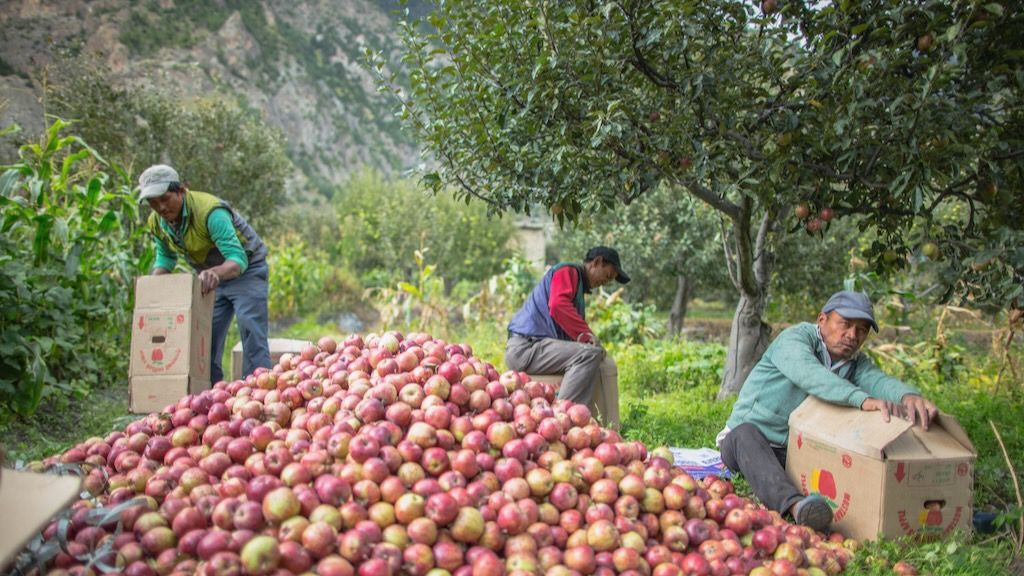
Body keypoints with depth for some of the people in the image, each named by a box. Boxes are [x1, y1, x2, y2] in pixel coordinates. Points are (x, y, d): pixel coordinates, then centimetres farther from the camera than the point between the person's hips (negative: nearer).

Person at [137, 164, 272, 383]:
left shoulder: (210, 212, -31)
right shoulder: (157, 222, -8)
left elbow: (238, 260, -38)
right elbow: (165, 258, 8)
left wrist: (216, 272, -60)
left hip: (246, 270, -7)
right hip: (212, 276, 7)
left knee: (252, 334, -18)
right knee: (205, 339, 6)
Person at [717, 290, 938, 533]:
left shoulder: (856, 363, 7)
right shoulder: (795, 338, -11)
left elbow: (878, 380, -17)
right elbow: (808, 373, -36)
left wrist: (908, 395, -42)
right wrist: (862, 398, -52)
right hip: (743, 440, -5)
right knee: (746, 434, -40)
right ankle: (795, 504, -61)